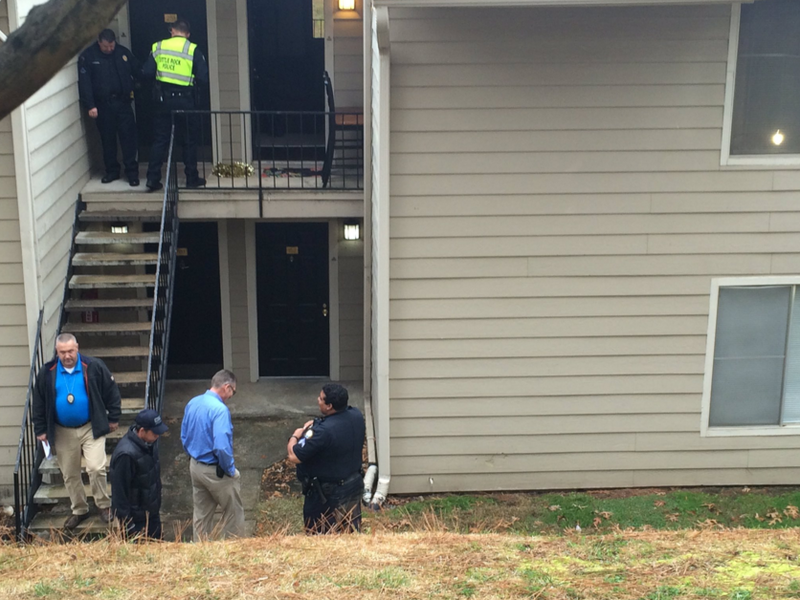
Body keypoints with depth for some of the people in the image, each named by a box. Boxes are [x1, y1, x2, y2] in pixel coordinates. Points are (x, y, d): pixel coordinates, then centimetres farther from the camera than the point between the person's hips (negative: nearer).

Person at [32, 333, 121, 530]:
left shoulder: (94, 367, -11)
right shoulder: (47, 373, -4)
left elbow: (112, 392, -2)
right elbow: (39, 403, 6)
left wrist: (113, 418, 0)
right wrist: (40, 430, 6)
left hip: (91, 428, -3)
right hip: (63, 432, 3)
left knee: (96, 468, -15)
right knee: (70, 475, 11)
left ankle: (103, 505, 7)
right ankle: (79, 510, 29)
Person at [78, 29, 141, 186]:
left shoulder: (123, 52, 4)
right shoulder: (87, 56, -3)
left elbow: (138, 72, 9)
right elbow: (84, 83, -6)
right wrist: (90, 106, -12)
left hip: (123, 102, 1)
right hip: (103, 105, -1)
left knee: (128, 137, -3)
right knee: (107, 139, 7)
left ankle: (132, 171, 3)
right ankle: (112, 171, 19)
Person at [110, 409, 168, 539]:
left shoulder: (149, 443, -4)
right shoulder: (126, 454, -30)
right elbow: (119, 492, -24)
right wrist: (127, 523, -19)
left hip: (152, 513, 8)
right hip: (136, 518, -8)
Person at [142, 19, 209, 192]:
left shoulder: (158, 47, 1)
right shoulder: (193, 51, -6)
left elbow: (147, 72, -1)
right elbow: (203, 79, -9)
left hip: (163, 99, 2)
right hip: (185, 100, -2)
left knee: (160, 139, 9)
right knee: (189, 140, 10)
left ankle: (153, 178, 6)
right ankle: (192, 178, 16)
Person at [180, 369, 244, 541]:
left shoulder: (192, 403, 2)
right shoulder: (220, 409, -24)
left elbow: (184, 437, 12)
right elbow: (221, 447, -30)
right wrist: (230, 469, -16)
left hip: (195, 467, 8)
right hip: (216, 471, -8)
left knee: (201, 514, 19)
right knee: (234, 514, 9)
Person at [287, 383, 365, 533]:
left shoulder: (323, 431, -32)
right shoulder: (357, 415, -8)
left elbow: (294, 457, -26)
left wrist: (295, 436, -7)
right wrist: (316, 425, 1)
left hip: (328, 493, -7)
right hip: (355, 485, 7)